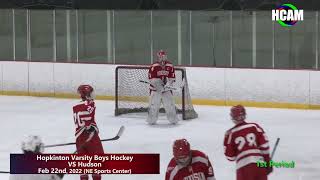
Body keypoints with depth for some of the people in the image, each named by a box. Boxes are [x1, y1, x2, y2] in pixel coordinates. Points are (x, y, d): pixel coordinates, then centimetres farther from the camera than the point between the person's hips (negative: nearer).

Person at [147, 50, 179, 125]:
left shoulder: (170, 66, 0)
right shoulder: (153, 67, -10)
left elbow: (172, 78, 2)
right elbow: (152, 79, -13)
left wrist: (168, 84, -16)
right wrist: (159, 86, -22)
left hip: (166, 88, 3)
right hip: (155, 88, -3)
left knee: (170, 103, 0)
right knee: (154, 103, -8)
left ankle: (173, 119, 13)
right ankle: (151, 120, 2)